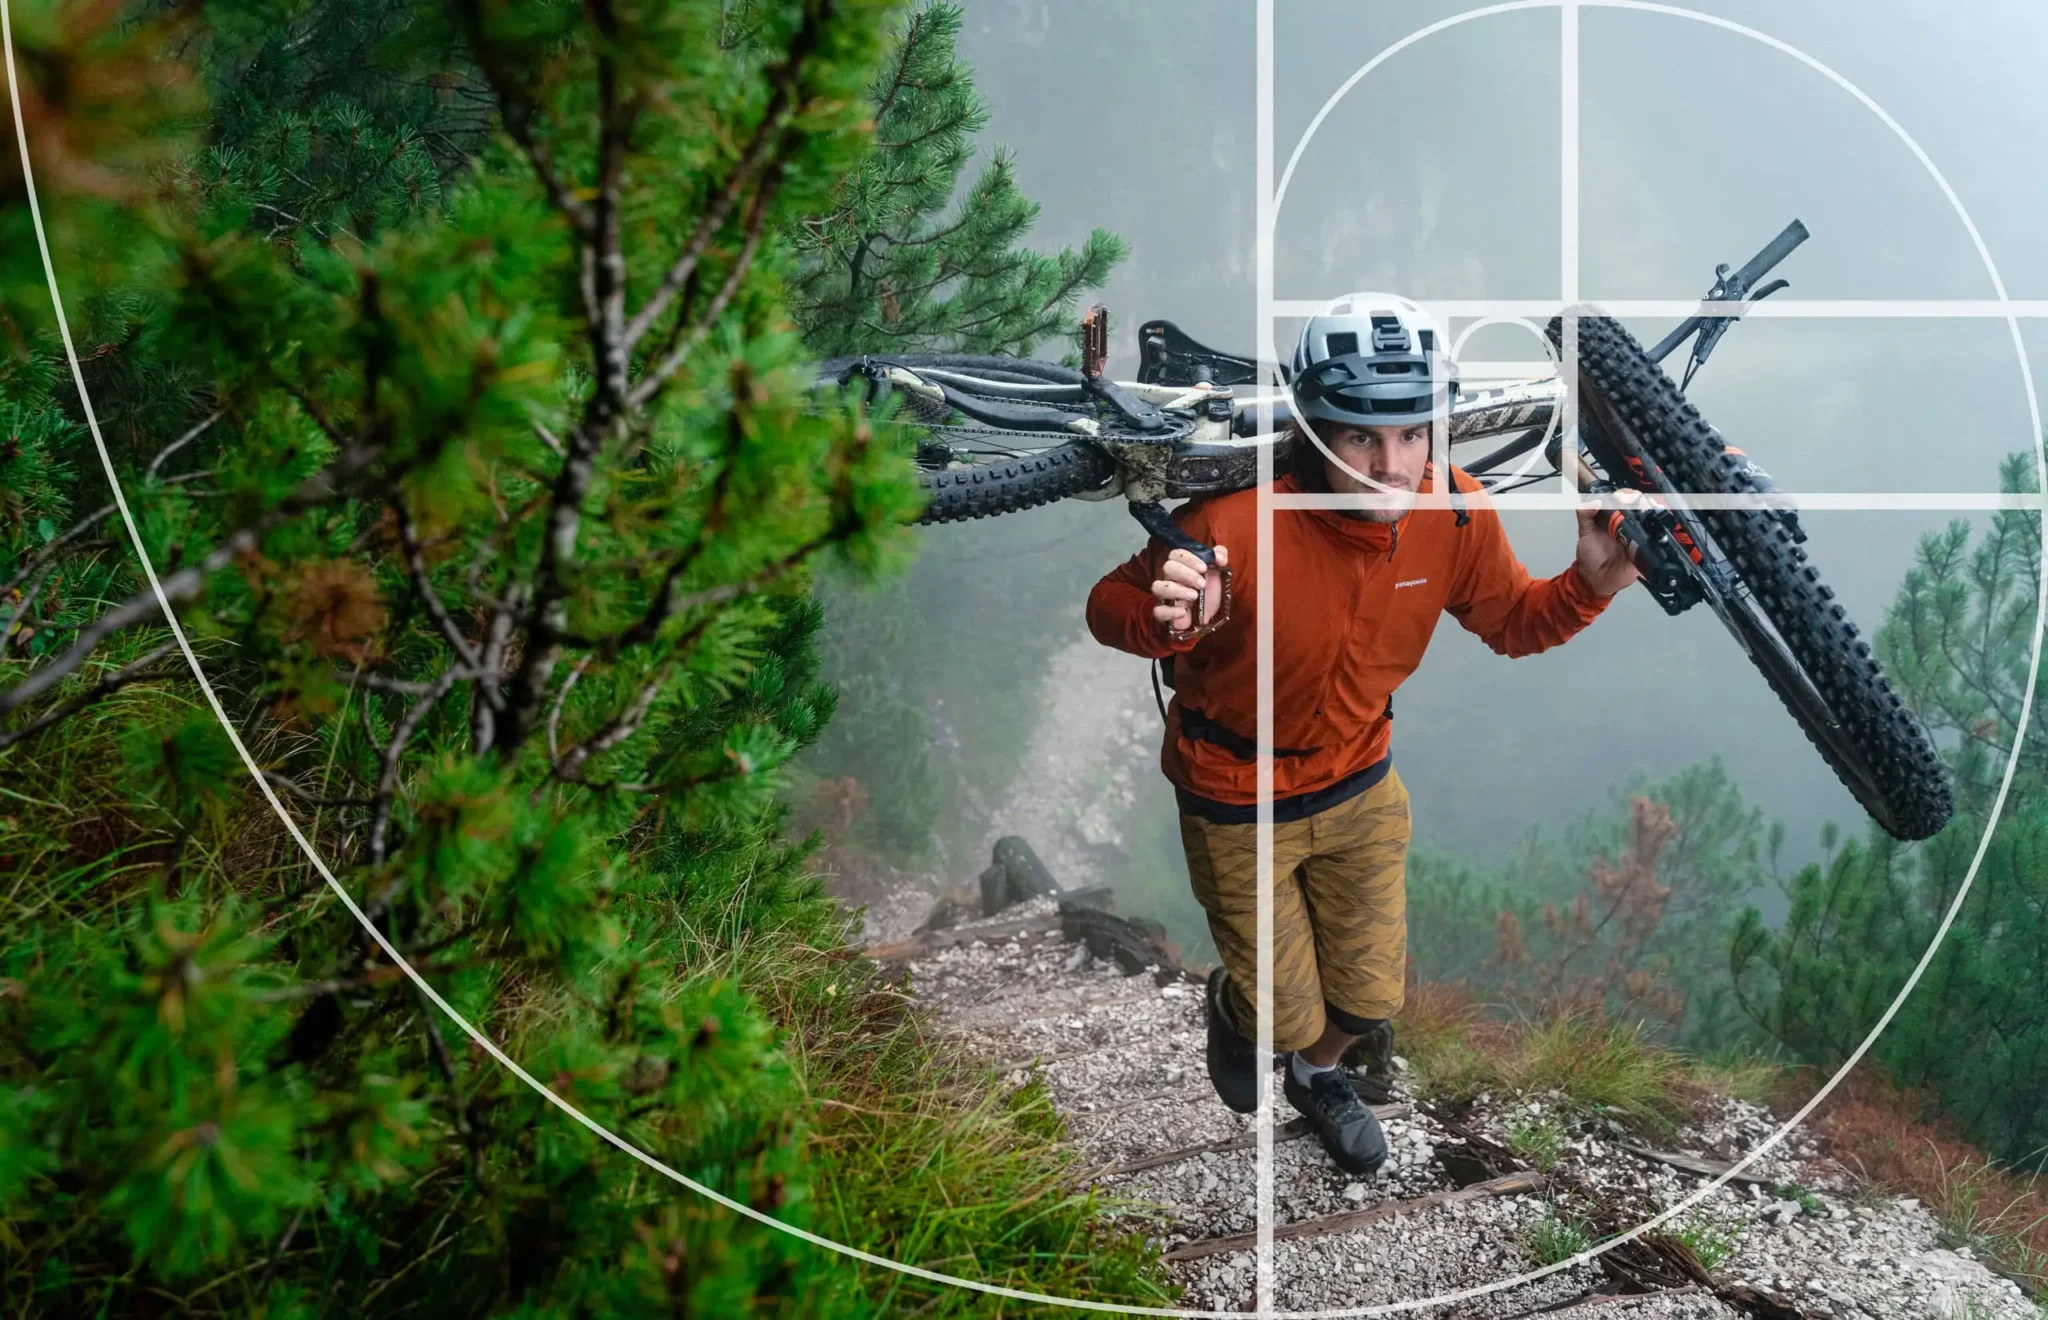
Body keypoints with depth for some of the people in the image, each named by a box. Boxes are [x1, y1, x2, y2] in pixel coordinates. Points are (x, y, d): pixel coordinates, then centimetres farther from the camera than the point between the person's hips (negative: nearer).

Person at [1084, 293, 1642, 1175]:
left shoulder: (1456, 515, -21)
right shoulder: (1236, 524, -35)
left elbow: (1511, 623, -2)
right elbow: (1110, 606, -20)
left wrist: (1591, 583, -23)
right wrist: (1166, 621, -44)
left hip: (1360, 784, 4)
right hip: (1238, 802, -4)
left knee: (1370, 995, 18)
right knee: (1291, 1015, 10)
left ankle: (1317, 1074, 55)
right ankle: (1235, 1005, 49)